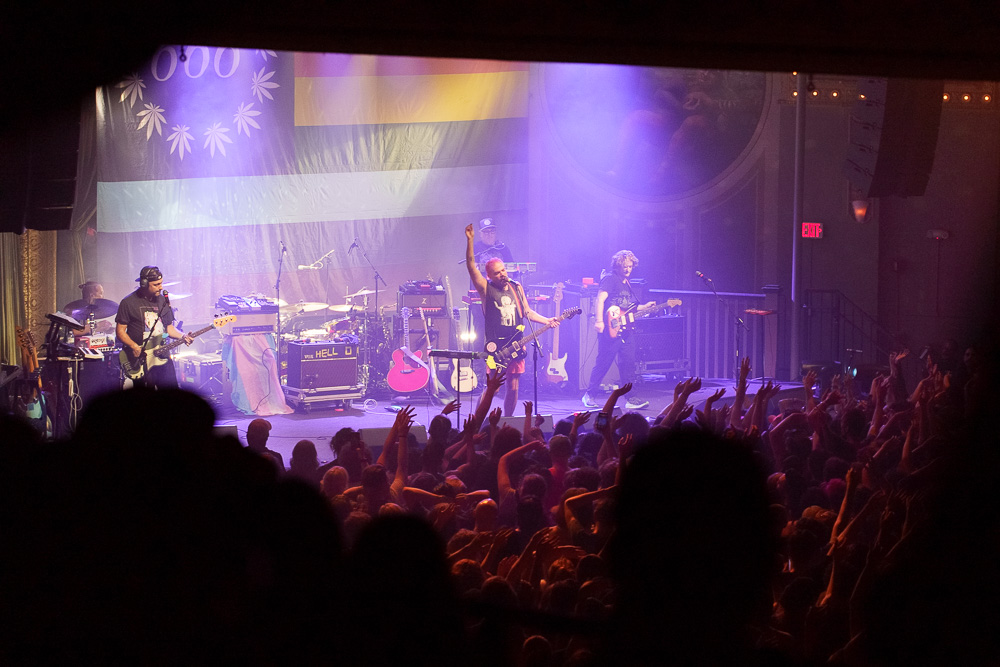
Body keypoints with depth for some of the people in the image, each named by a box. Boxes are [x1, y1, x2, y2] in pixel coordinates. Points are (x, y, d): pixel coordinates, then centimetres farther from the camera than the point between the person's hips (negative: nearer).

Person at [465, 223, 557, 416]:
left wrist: (547, 321, 6)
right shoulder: (486, 288, -1)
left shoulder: (517, 288, 14)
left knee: (513, 388, 7)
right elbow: (471, 265, -11)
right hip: (496, 346, -5)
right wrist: (470, 241, -20)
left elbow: (527, 313, 19)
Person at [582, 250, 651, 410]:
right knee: (603, 363, -4)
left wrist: (645, 307, 16)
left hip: (625, 330, 8)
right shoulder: (610, 279, -6)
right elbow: (600, 299, -19)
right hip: (611, 330, -8)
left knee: (628, 363, 4)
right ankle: (589, 395, 6)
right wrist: (599, 321, -30)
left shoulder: (627, 283, 20)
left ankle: (631, 399, 5)